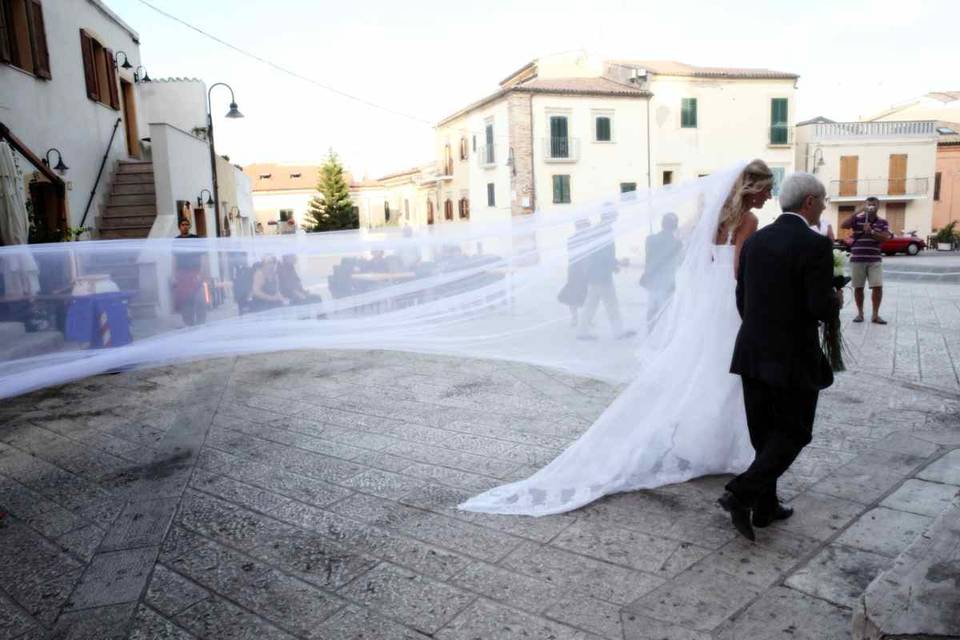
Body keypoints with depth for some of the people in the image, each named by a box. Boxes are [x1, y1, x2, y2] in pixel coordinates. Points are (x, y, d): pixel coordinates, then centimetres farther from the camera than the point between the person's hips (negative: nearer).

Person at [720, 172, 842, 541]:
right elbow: (821, 308, -18)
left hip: (753, 352, 7)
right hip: (793, 358, -6)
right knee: (793, 433, 8)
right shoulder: (815, 245, -15)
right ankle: (741, 494, -5)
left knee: (765, 433, 16)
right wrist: (837, 300, 5)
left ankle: (765, 507, 25)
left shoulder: (754, 241, 6)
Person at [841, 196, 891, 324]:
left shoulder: (883, 222, 8)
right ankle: (860, 313, 17)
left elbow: (886, 238, -4)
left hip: (875, 260, 1)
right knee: (858, 288, 5)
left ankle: (875, 315, 4)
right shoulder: (857, 219, 2)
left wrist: (871, 232, -17)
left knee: (878, 287, -6)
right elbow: (843, 225, -16)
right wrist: (859, 211, -17)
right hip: (857, 259, -1)